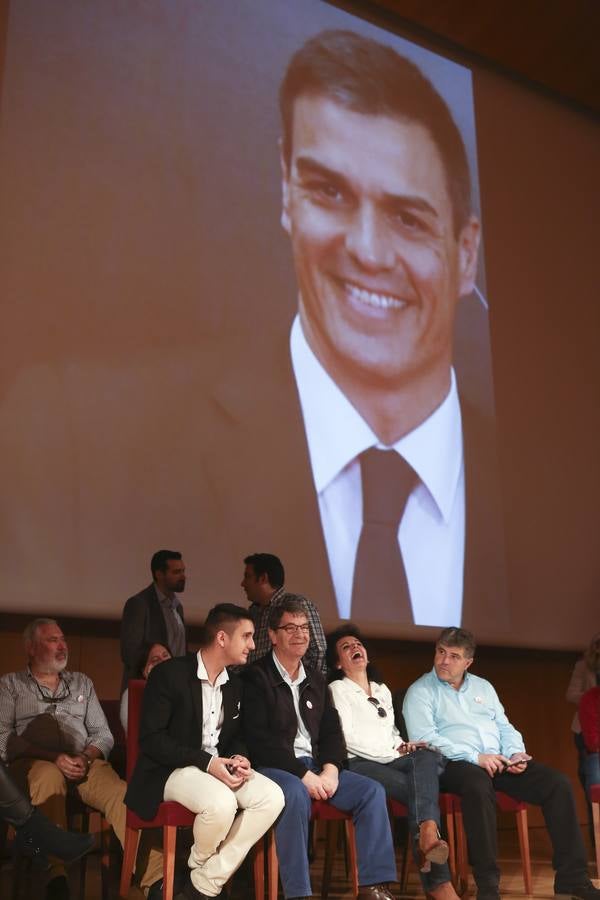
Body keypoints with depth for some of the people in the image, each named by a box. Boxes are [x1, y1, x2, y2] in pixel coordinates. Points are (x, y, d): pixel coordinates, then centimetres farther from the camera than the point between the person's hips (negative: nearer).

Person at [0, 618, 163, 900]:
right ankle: (56, 877, -48)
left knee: (119, 792, -30)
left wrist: (86, 757, -5)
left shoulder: (82, 683, 26)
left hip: (84, 762, 3)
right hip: (33, 762, -3)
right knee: (50, 777, -40)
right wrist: (53, 757, -13)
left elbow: (103, 734, 19)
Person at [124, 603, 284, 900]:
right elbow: (150, 739, -17)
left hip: (218, 766, 7)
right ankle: (197, 865, -1)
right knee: (221, 803, -36)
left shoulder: (234, 684, 10)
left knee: (272, 797, -20)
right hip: (171, 770, -7)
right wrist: (206, 761, -24)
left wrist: (237, 758, -8)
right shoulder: (169, 674, -12)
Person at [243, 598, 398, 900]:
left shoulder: (316, 680, 18)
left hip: (315, 765, 7)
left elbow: (332, 732, 14)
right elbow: (259, 739, -13)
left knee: (372, 791, -11)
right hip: (275, 767, -7)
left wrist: (330, 770, -7)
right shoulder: (257, 677, -4)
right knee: (296, 794, -38)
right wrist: (302, 774, -19)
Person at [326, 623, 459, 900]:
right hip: (361, 763, -6)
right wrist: (392, 752, -11)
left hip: (393, 760, 6)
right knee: (420, 787, -32)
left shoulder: (382, 690, 29)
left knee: (426, 757, -32)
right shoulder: (338, 689, 7)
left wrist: (403, 746, 3)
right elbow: (348, 737, -5)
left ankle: (428, 835, -53)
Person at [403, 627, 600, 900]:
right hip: (455, 764, -6)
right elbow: (424, 738, -11)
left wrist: (516, 752, -3)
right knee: (478, 786, -41)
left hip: (499, 762, 6)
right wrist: (475, 758, -19)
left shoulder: (483, 687, 23)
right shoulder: (420, 692, 3)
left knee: (558, 783, -15)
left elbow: (504, 727, 21)